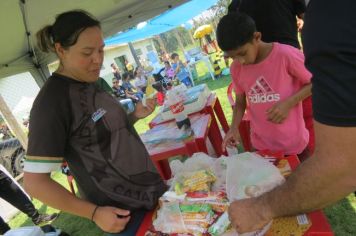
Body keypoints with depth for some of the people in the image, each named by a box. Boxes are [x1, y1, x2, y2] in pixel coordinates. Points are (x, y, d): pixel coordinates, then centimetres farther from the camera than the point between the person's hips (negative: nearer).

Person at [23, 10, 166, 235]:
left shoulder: (92, 83, 3)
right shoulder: (51, 101, -21)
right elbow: (35, 182, -19)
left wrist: (135, 115, -2)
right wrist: (94, 213, -19)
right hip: (123, 210, -8)